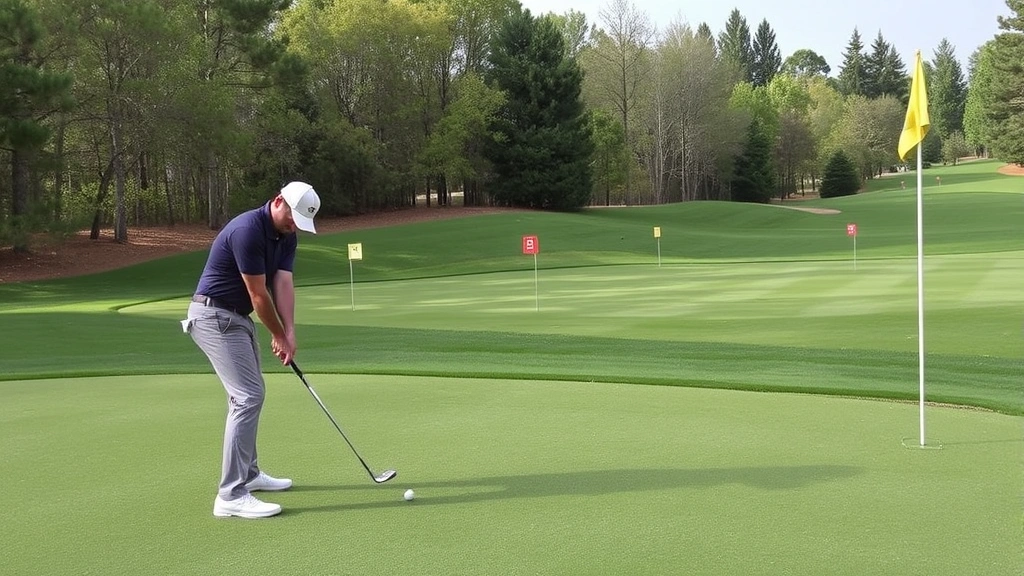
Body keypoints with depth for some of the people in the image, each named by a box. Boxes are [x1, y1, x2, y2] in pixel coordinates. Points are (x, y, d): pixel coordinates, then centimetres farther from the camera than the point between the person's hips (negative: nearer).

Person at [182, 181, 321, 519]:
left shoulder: (287, 236, 5)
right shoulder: (247, 230, -24)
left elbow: (283, 284, -3)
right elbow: (258, 293, -19)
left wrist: (289, 333, -16)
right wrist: (278, 335, -6)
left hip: (236, 318, 10)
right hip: (214, 316, -10)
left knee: (247, 394, 18)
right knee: (249, 395, -16)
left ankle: (248, 473, 32)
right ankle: (232, 495, -17)